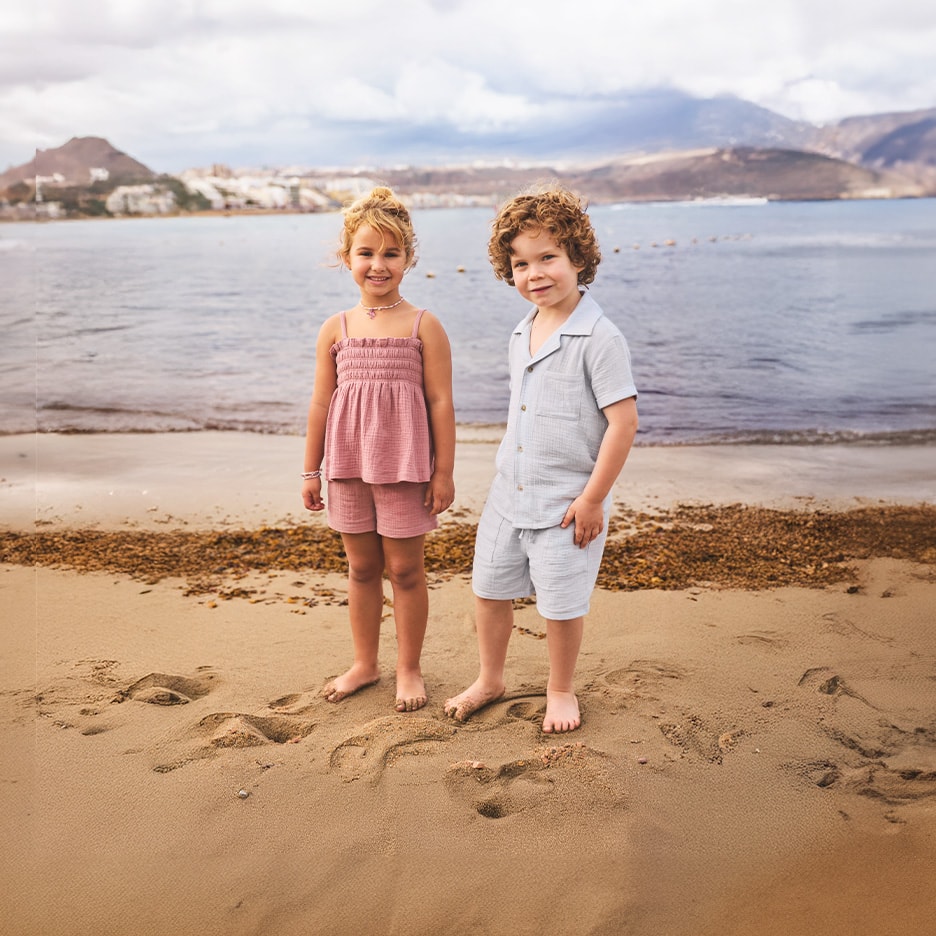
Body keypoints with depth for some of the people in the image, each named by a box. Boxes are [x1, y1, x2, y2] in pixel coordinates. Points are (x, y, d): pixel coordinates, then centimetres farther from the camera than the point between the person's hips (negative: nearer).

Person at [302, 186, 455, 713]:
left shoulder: (424, 325, -4)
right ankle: (365, 663, 31)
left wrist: (444, 471, -7)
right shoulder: (336, 329, 4)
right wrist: (312, 470, 9)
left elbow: (441, 401, -5)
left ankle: (409, 669, 23)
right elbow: (322, 401, 8)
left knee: (405, 568, 7)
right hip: (348, 464, 3)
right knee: (362, 567, 15)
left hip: (405, 463, -3)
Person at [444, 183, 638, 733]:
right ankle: (490, 680, 38)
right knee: (489, 590, 16)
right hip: (509, 495, 7)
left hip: (568, 503, -7)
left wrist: (592, 499, -18)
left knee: (562, 605, 7)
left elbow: (624, 422, -19)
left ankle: (561, 690, 32)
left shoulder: (599, 338, -17)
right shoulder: (521, 336, 7)